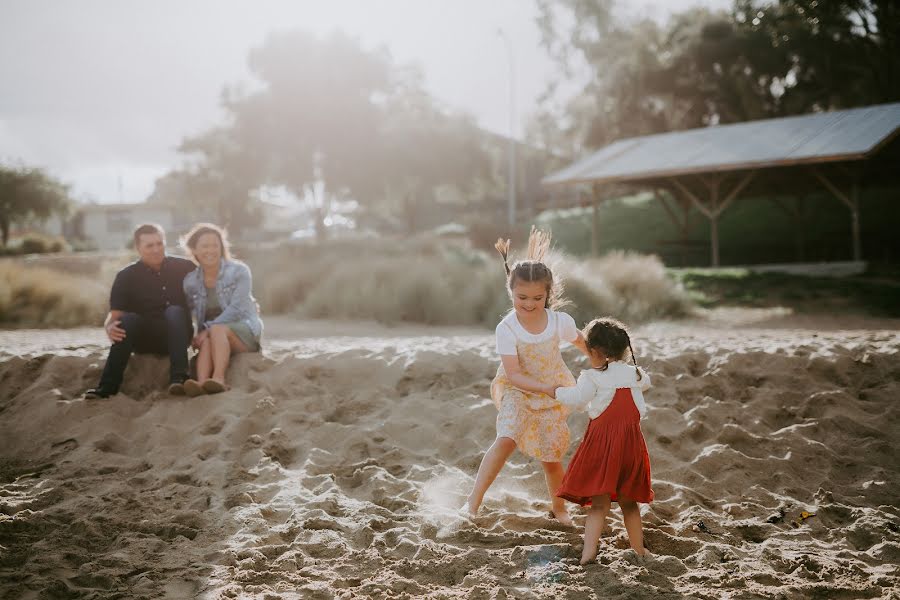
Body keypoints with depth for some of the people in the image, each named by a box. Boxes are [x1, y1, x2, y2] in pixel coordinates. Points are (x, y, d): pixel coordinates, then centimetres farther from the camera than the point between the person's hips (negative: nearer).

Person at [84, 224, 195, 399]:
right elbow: (114, 314, -6)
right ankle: (107, 387, -35)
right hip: (144, 339, 0)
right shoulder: (126, 276, -1)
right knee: (128, 319, -29)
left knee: (175, 312, -30)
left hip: (176, 336, 0)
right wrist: (109, 327, -30)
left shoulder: (184, 268, 1)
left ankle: (178, 378, -45)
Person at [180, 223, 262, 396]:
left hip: (245, 331, -3)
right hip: (212, 335, 3)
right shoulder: (190, 281, 7)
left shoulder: (239, 271, -5)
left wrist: (208, 329, -22)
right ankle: (202, 383, -57)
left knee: (216, 330, -34)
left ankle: (218, 378, -53)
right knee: (207, 341, -32)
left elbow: (237, 309, -15)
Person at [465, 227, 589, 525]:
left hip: (554, 394, 2)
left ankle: (558, 507, 33)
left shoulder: (560, 321, -15)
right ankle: (474, 501, -18)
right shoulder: (507, 329, -22)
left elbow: (584, 345, 6)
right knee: (506, 440, -25)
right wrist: (550, 389, -33)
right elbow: (513, 375, -24)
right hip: (517, 391, -2)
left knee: (551, 459, 6)